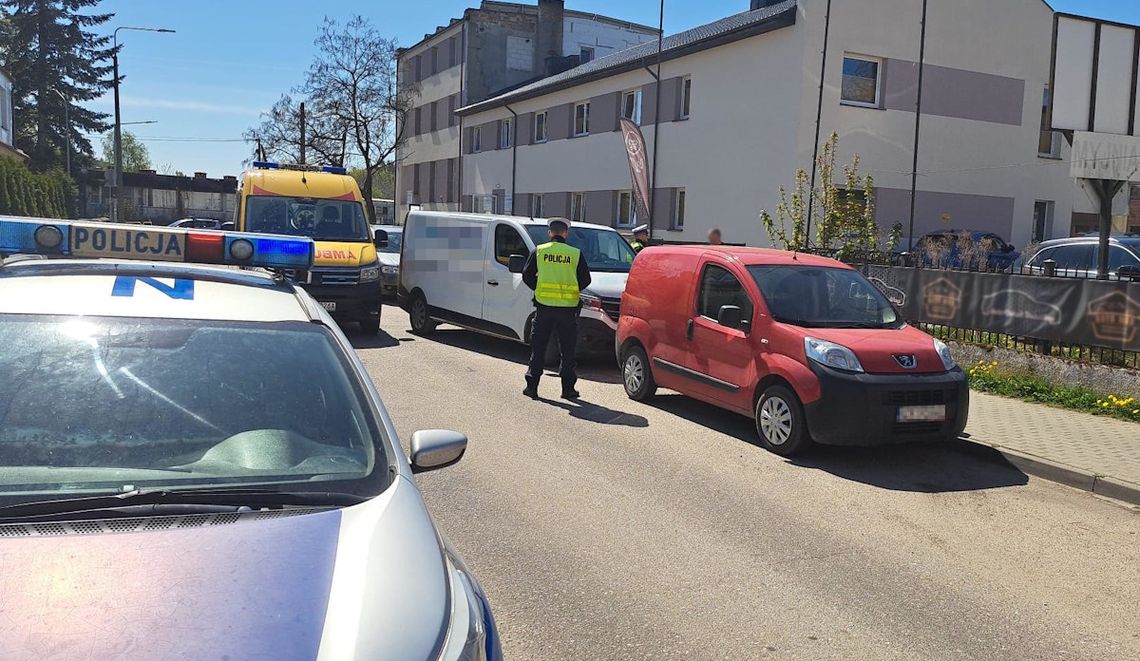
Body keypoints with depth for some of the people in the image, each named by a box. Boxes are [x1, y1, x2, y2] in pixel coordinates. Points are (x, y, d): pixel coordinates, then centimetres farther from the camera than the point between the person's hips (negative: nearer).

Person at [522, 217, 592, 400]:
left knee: (538, 347, 9)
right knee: (568, 350, 8)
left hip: (544, 305, 1)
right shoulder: (575, 254, 0)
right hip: (568, 308, 0)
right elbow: (585, 279, 2)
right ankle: (568, 388, 10)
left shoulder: (539, 251, 1)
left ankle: (532, 386, 8)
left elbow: (527, 275, 2)